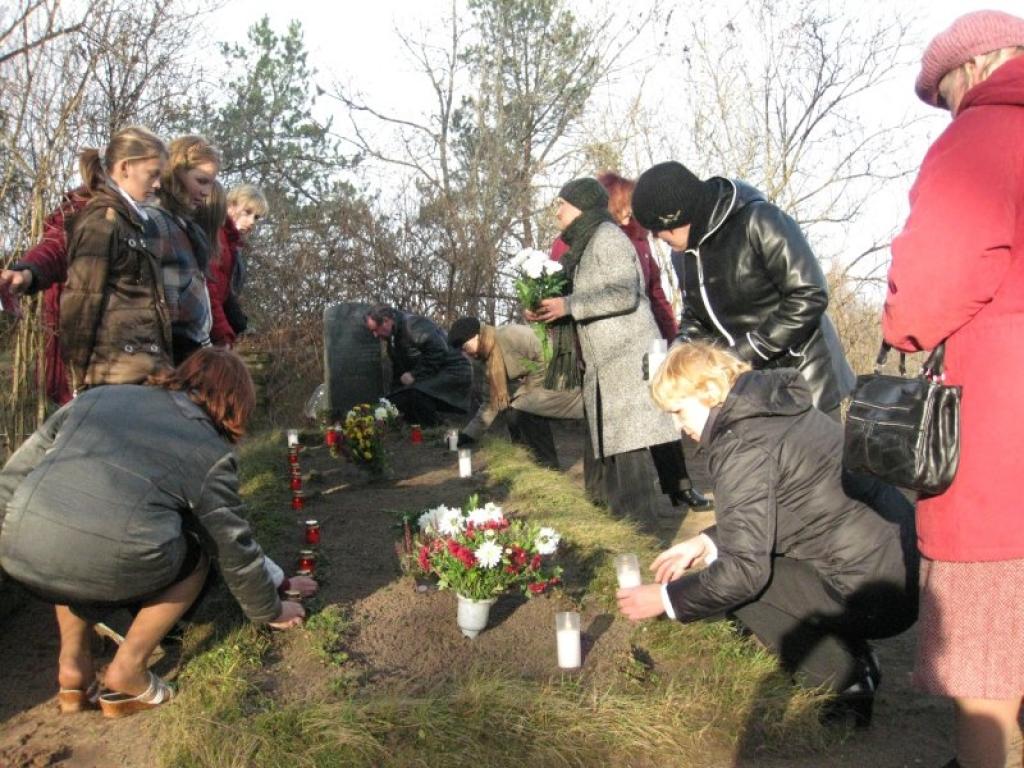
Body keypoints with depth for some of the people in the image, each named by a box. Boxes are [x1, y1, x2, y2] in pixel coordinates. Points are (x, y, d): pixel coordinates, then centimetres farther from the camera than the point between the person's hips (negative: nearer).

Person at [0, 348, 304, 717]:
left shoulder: (98, 395, 23)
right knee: (196, 553, 25)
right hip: (110, 571, -4)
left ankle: (73, 662, 27)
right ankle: (128, 669, 15)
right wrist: (271, 611, 34)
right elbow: (236, 552, 18)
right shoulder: (210, 451, 12)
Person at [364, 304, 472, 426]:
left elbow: (438, 352, -29)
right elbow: (398, 373, 21)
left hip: (453, 371, -10)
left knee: (416, 393, -33)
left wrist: (414, 374, -22)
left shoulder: (413, 325, -18)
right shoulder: (393, 340, 14)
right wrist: (391, 399, 14)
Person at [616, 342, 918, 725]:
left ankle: (847, 683, 3)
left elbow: (744, 569, -19)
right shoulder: (777, 406, 10)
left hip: (874, 592, -9)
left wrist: (665, 598, -7)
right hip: (903, 563, 9)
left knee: (738, 581, -2)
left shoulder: (744, 447, -18)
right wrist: (705, 542, 14)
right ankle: (854, 662, 17)